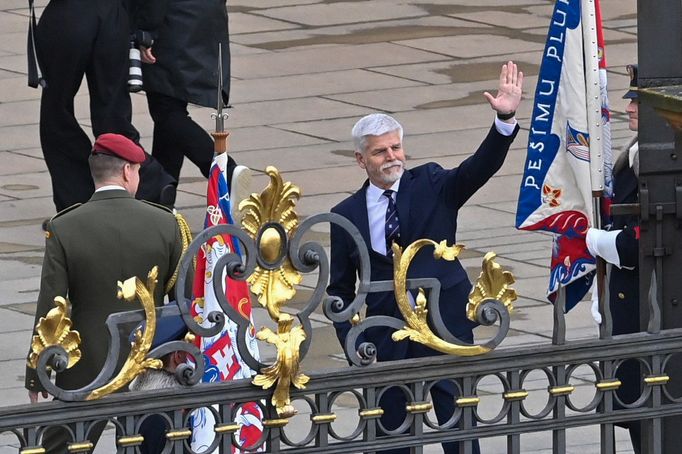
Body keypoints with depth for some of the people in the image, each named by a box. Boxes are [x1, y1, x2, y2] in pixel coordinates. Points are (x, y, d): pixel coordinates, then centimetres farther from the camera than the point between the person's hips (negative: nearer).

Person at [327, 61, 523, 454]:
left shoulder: (431, 186, 3)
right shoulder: (347, 215, 5)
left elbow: (480, 167, -13)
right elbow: (340, 289, 10)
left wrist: (506, 119, -29)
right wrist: (353, 343, -1)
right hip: (386, 337, 1)